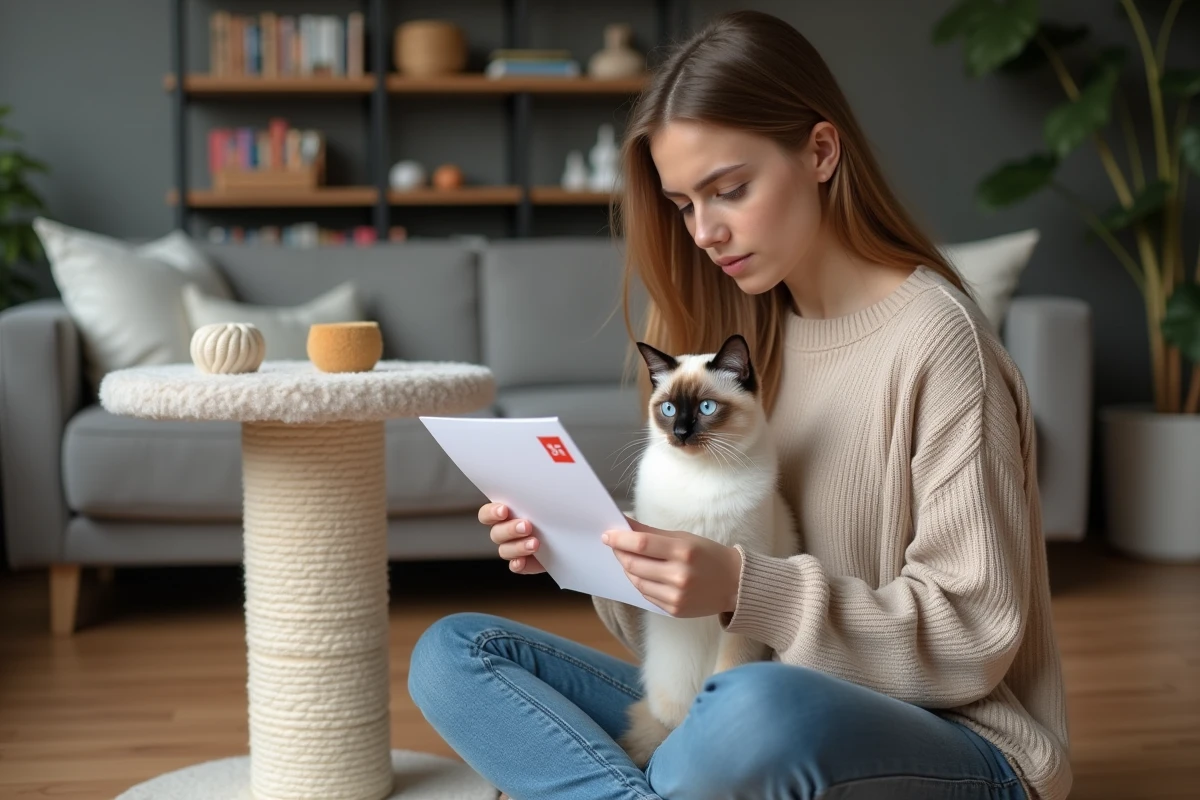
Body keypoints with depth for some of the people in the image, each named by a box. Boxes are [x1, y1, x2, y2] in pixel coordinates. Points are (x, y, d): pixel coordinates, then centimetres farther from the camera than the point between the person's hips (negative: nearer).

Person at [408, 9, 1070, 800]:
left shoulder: (935, 336, -12)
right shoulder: (749, 336, 8)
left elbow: (976, 637, -15)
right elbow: (689, 623, 9)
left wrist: (746, 587, -26)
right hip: (743, 707, 7)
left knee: (758, 709, -41)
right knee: (452, 653, -5)